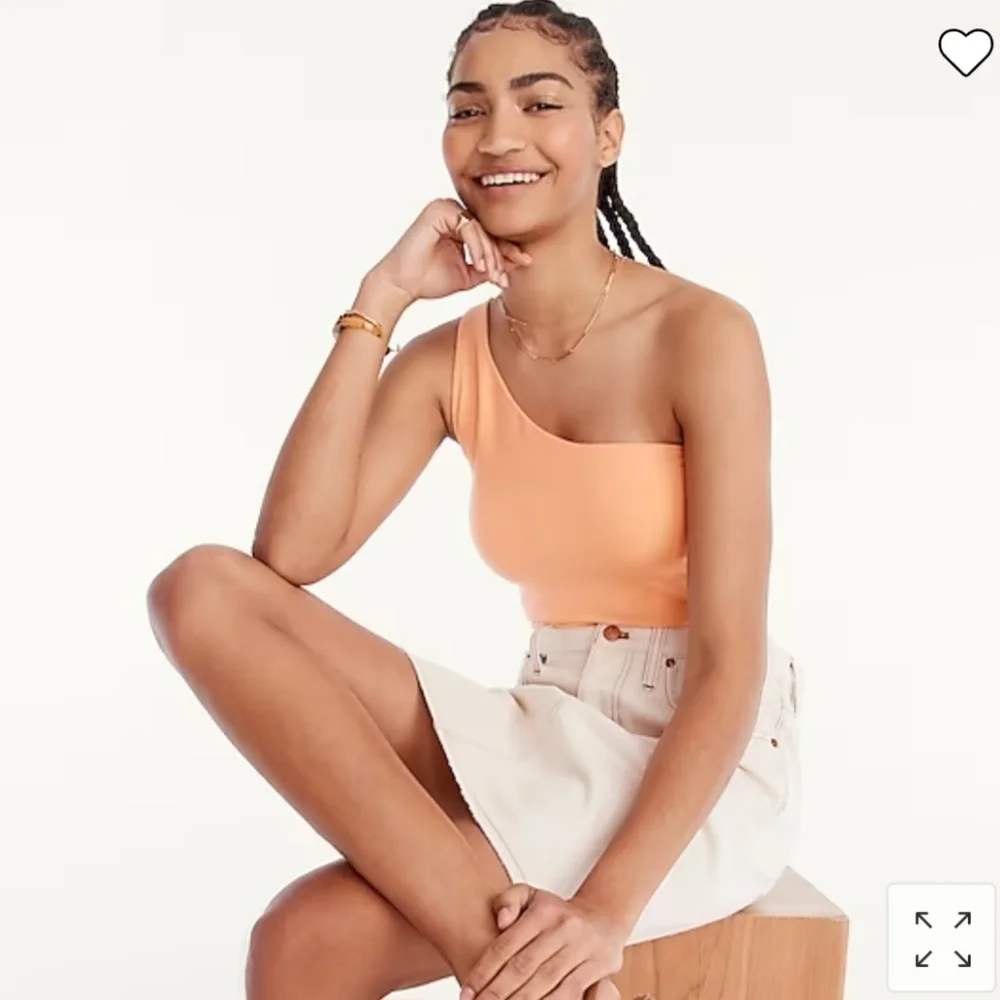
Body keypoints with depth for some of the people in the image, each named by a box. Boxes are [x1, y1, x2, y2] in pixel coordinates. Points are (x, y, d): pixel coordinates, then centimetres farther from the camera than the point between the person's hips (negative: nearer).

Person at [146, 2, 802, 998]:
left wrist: (609, 908, -28)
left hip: (698, 766, -6)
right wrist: (380, 299, -12)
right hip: (545, 736, 6)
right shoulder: (449, 359, 3)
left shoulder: (700, 333, -12)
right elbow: (291, 556, -13)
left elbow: (730, 664, -17)